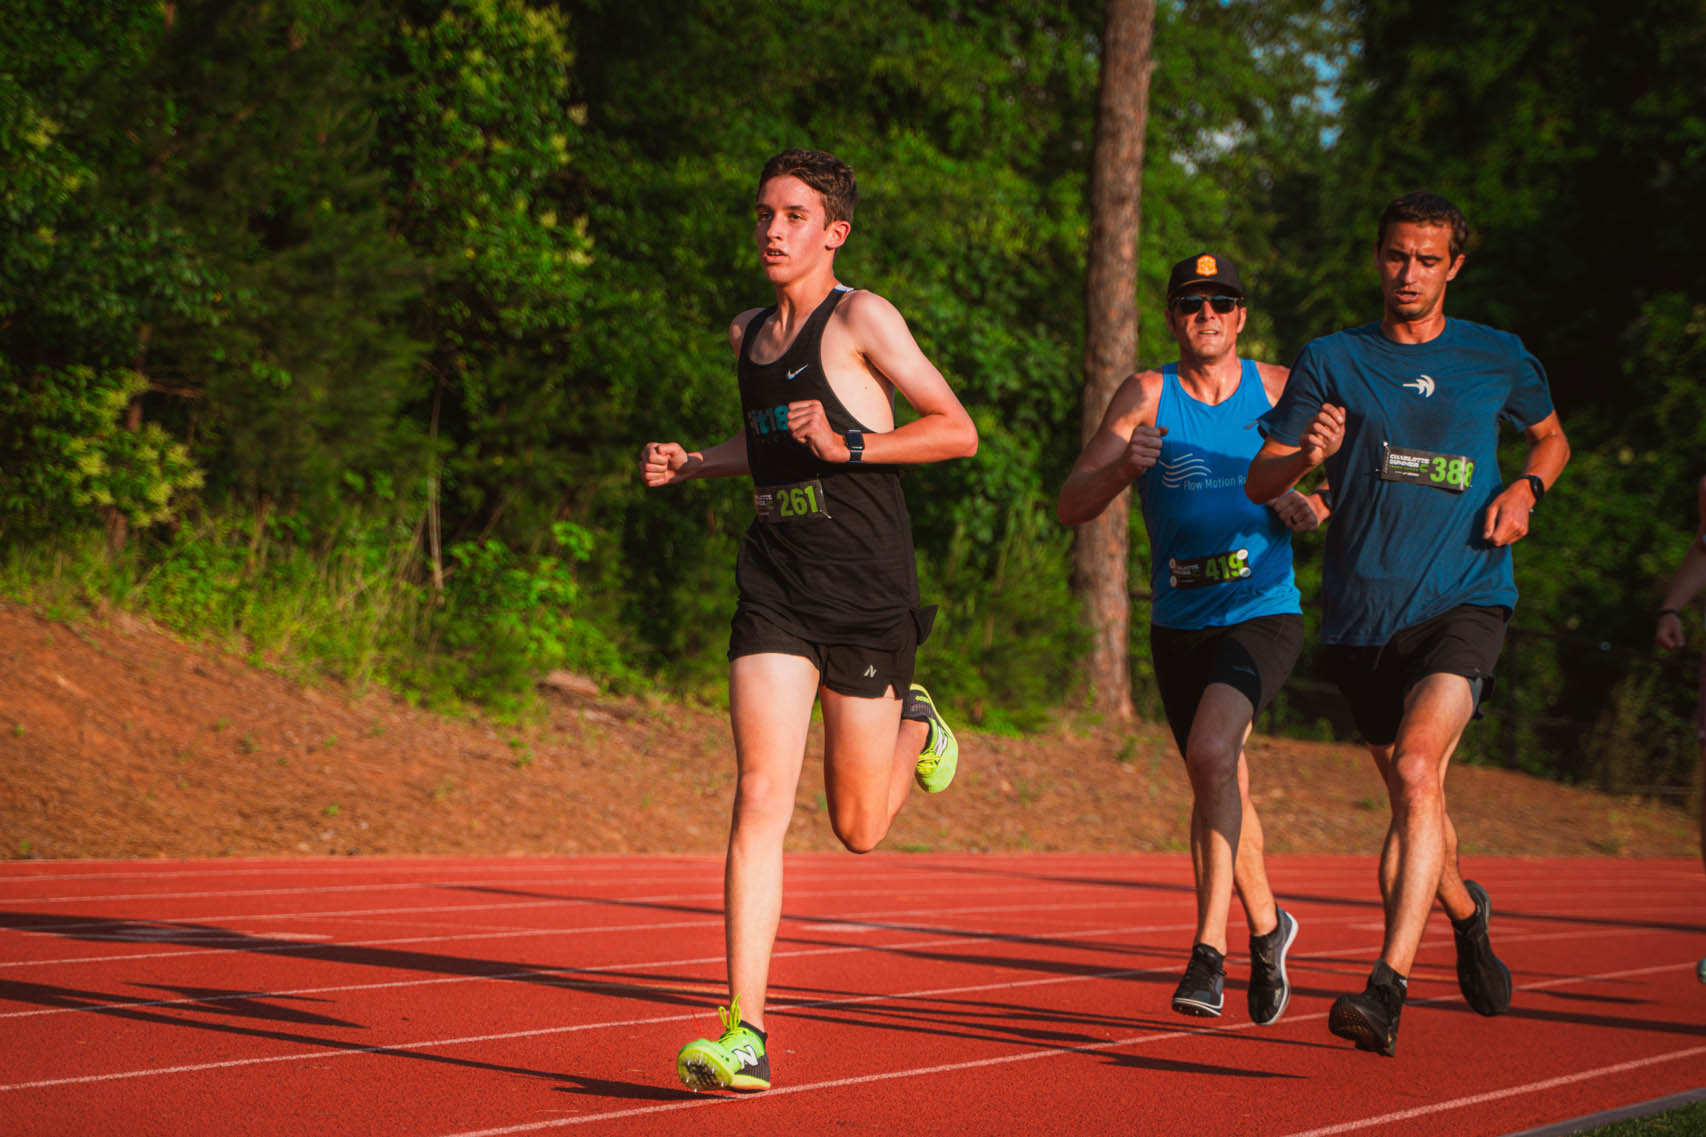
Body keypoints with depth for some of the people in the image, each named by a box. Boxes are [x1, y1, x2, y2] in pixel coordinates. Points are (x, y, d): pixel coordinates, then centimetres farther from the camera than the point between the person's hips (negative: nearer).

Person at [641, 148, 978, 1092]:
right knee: (759, 799, -12)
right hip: (774, 588, 4)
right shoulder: (747, 333, 13)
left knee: (857, 829, 7)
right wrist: (690, 464, 12)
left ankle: (914, 726, 42)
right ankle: (744, 1037, -16)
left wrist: (848, 446, -19)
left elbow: (958, 430, -7)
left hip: (866, 595, -4)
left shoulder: (862, 319, -6)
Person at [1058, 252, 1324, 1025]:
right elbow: (1071, 506, -10)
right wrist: (1123, 467, -29)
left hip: (1263, 614, -2)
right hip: (1179, 625, 3)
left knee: (1210, 752, -26)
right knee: (1220, 788, 14)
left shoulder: (1280, 389, 0)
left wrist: (1310, 508, -10)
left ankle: (1210, 952, -23)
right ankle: (1265, 926, 39)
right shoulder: (1149, 396, -3)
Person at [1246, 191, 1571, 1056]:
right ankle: (1465, 909, 46)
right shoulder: (1332, 361, 7)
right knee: (1411, 797, 12)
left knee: (1416, 768, -24)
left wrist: (1525, 489, 4)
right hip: (1362, 615, 2)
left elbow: (1551, 438, 26)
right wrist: (1308, 456, -18)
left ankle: (1388, 986, -30)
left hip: (1466, 601, -2)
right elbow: (1258, 482, 4)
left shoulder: (1498, 360, 8)